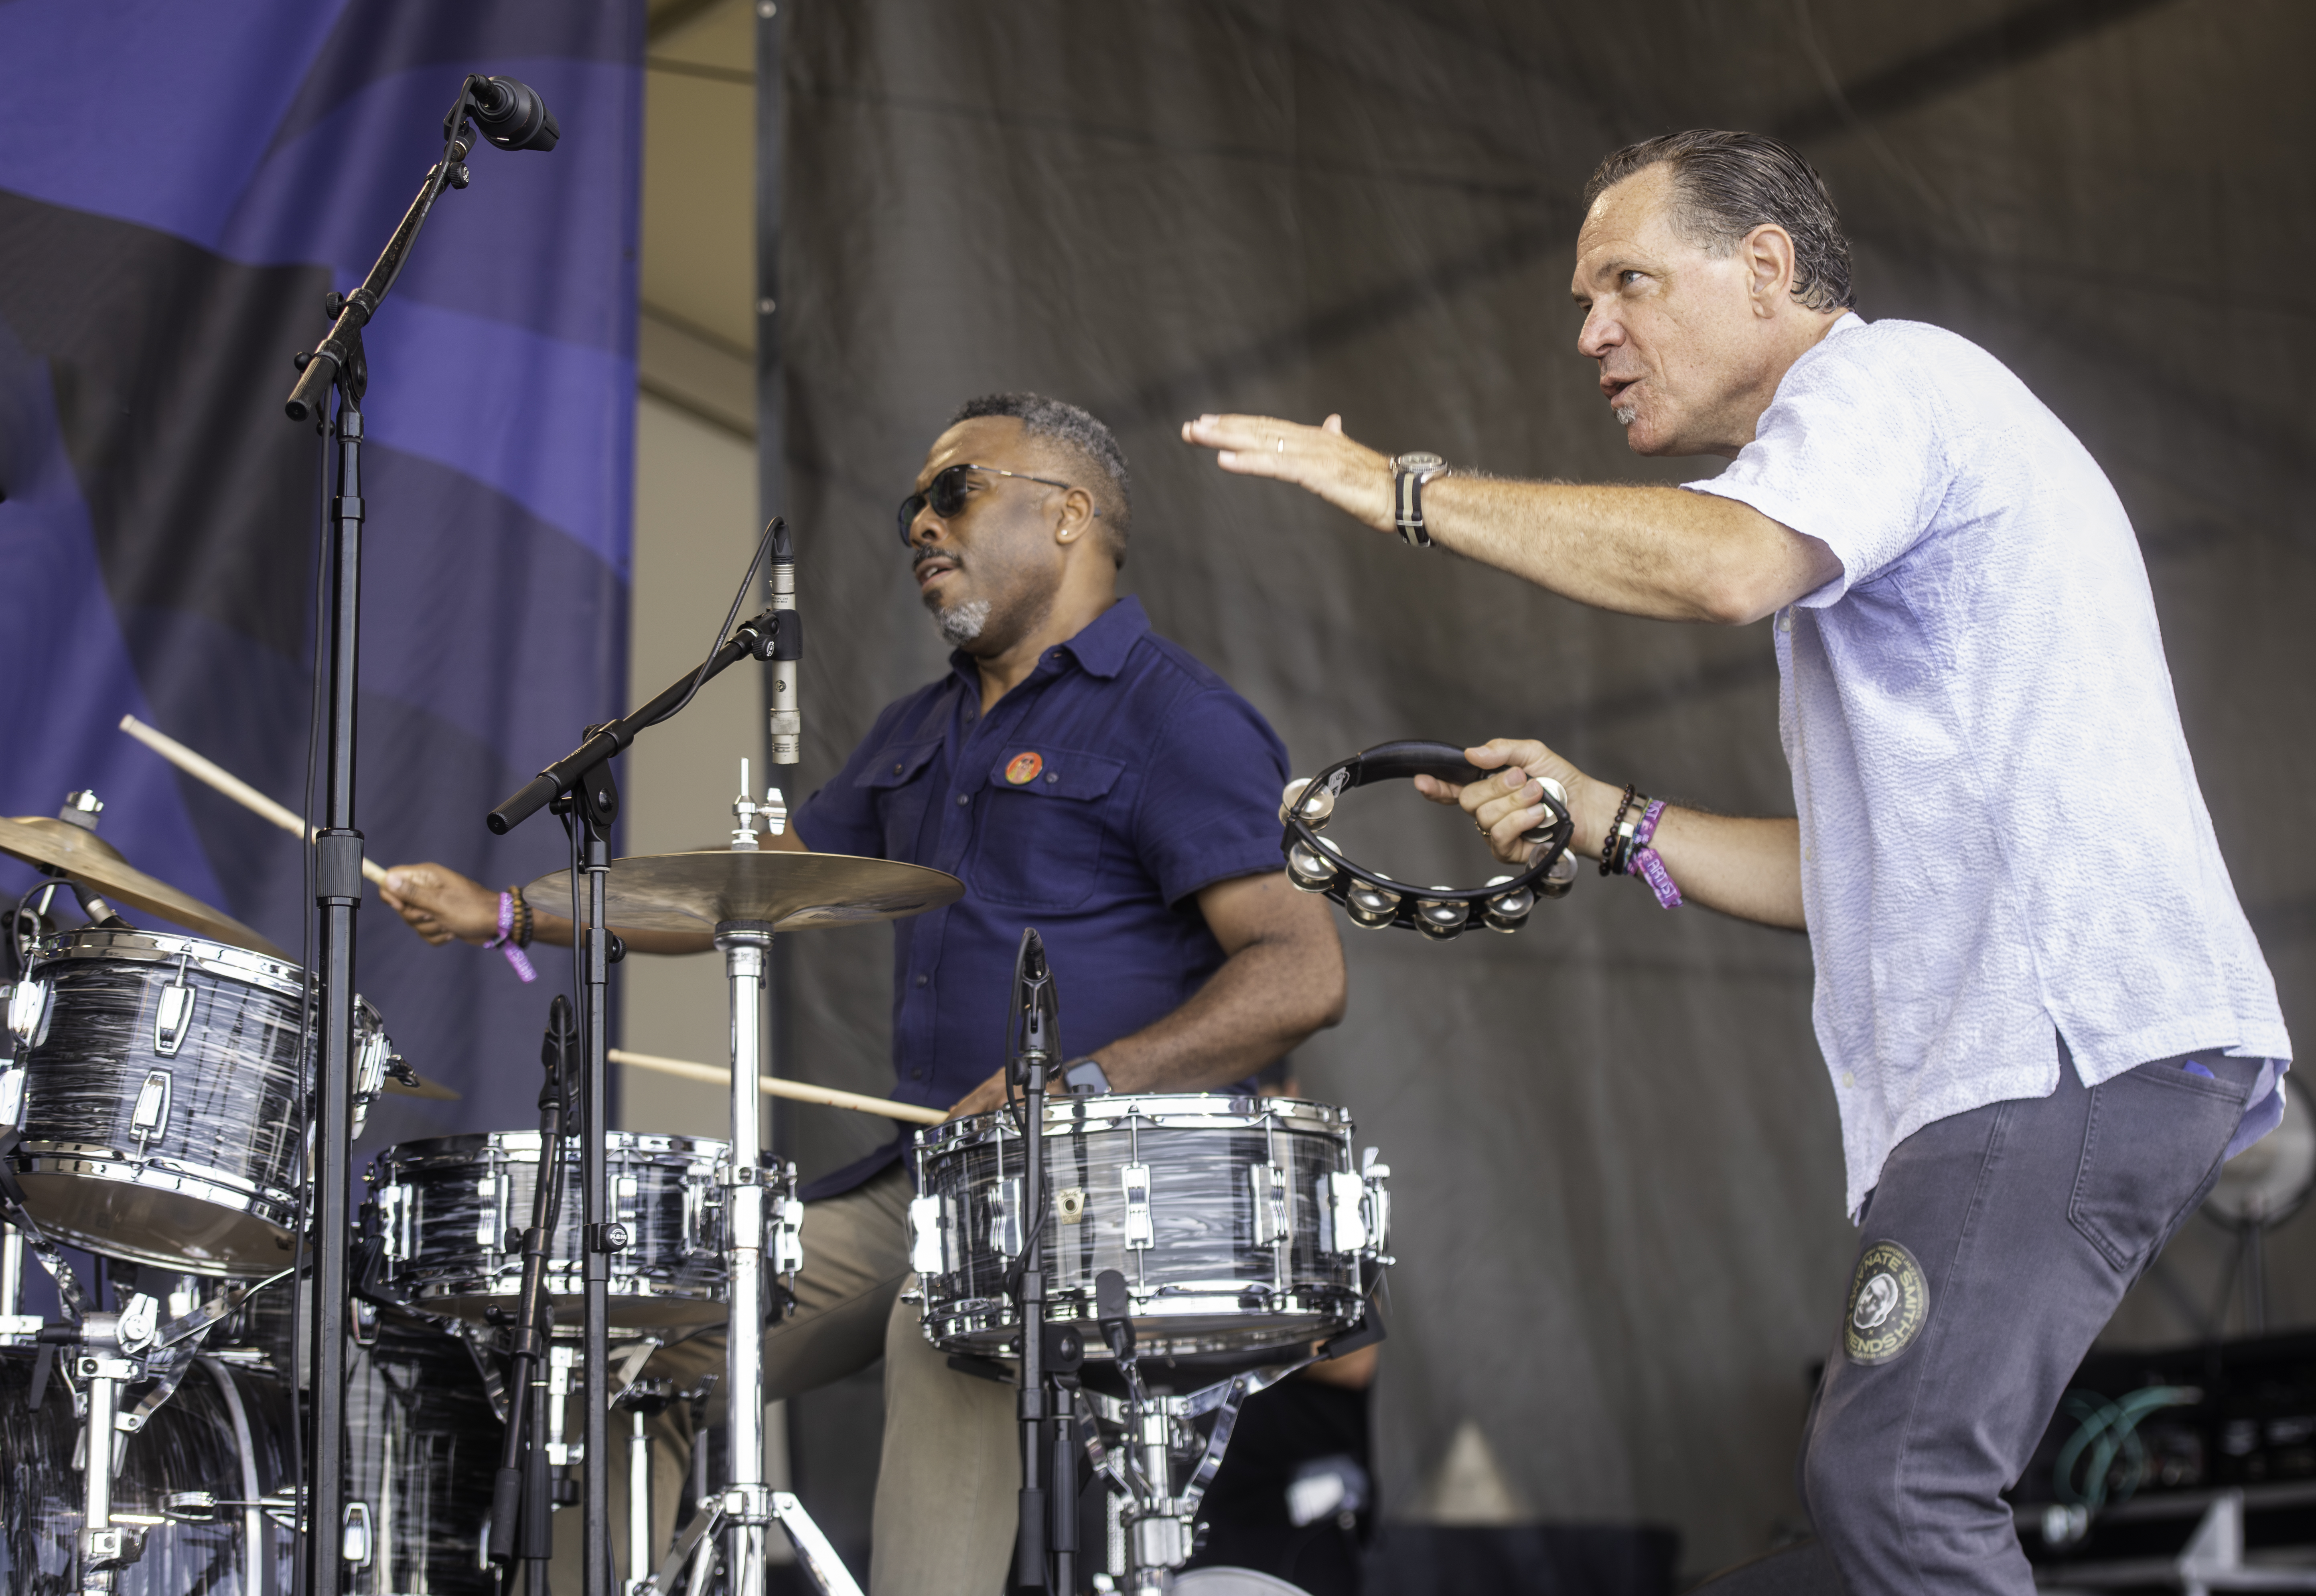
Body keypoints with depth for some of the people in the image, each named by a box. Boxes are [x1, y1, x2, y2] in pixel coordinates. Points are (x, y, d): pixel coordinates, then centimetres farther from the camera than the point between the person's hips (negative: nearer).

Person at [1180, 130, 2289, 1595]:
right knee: (1888, 1477, 8)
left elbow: (1726, 564, -26)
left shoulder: (1890, 378, -2)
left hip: (2077, 1039, -11)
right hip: (2022, 1052, 11)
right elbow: (1861, 874, 27)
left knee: (1891, 1475, -18)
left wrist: (1407, 490, -17)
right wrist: (1604, 818, 16)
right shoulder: (1861, 490, 29)